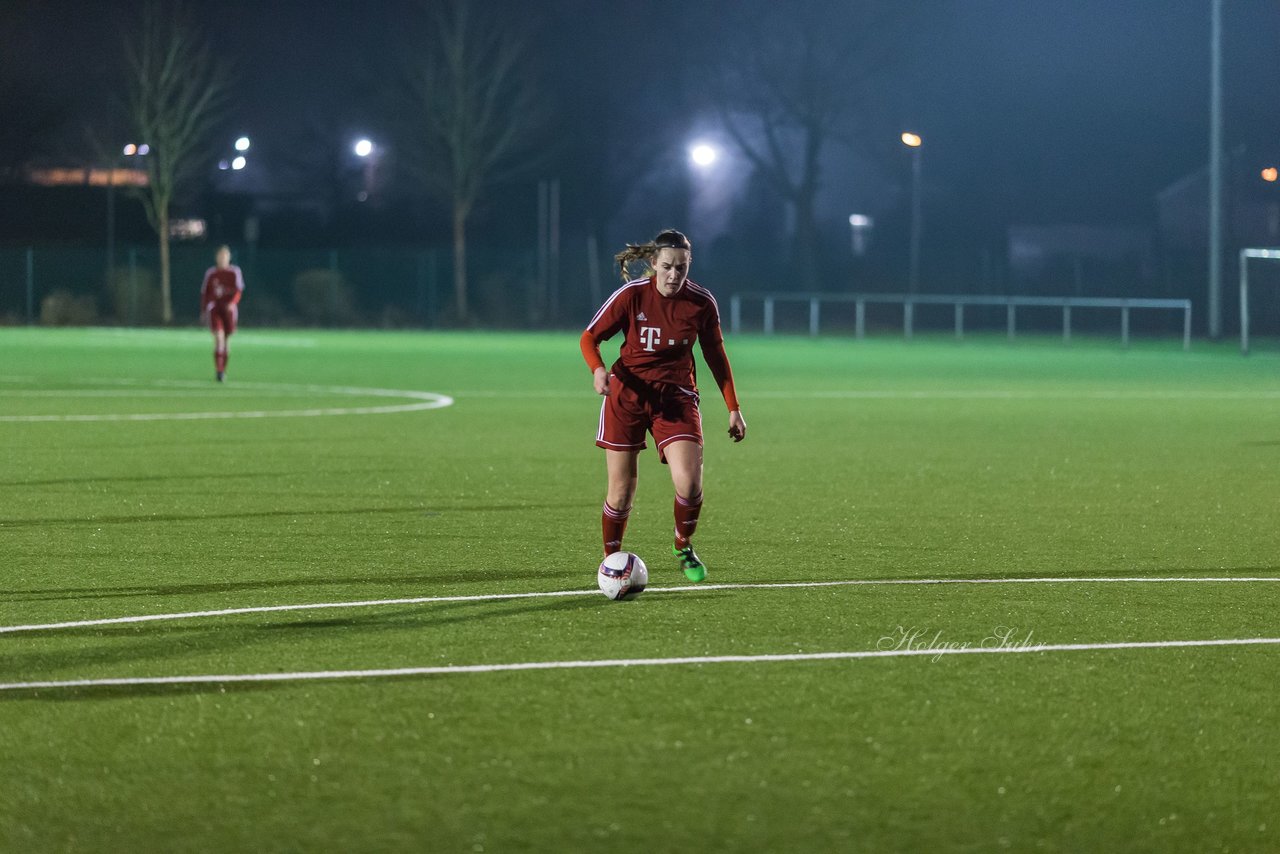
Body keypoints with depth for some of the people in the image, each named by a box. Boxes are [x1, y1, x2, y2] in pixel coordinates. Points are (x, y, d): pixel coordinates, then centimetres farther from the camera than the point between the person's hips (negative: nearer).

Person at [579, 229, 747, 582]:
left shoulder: (702, 302, -6)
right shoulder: (631, 295, -11)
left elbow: (715, 355, 8)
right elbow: (589, 337, -3)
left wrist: (733, 408, 8)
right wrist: (598, 369, -25)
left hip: (675, 395, 1)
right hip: (627, 392, -1)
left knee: (689, 483, -16)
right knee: (622, 489, -1)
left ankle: (684, 547, 13)